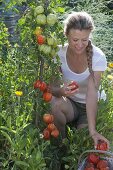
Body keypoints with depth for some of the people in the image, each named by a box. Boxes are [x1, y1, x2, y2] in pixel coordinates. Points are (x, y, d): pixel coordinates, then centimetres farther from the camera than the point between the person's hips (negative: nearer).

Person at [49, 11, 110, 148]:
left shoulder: (98, 57, -23)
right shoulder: (59, 53, -16)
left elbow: (92, 93, -32)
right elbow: (53, 88, -16)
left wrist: (92, 131, -40)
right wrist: (61, 91, -42)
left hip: (91, 107, -1)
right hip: (70, 103, 2)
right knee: (54, 104, -31)